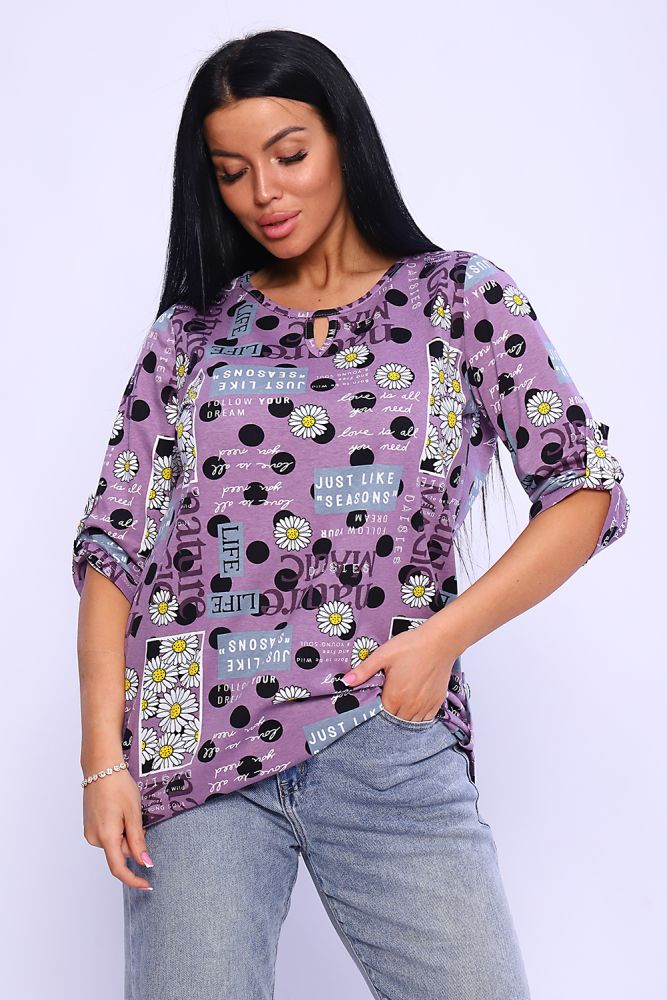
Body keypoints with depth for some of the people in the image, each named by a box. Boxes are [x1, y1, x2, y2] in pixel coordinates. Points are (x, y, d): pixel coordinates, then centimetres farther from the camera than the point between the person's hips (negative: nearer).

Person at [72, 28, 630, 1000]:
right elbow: (113, 546, 6)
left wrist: (442, 637, -10)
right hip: (196, 745, 1)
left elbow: (587, 491, 1)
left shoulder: (462, 298, 7)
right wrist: (103, 758, -4)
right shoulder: (189, 337, 11)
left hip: (387, 741, -1)